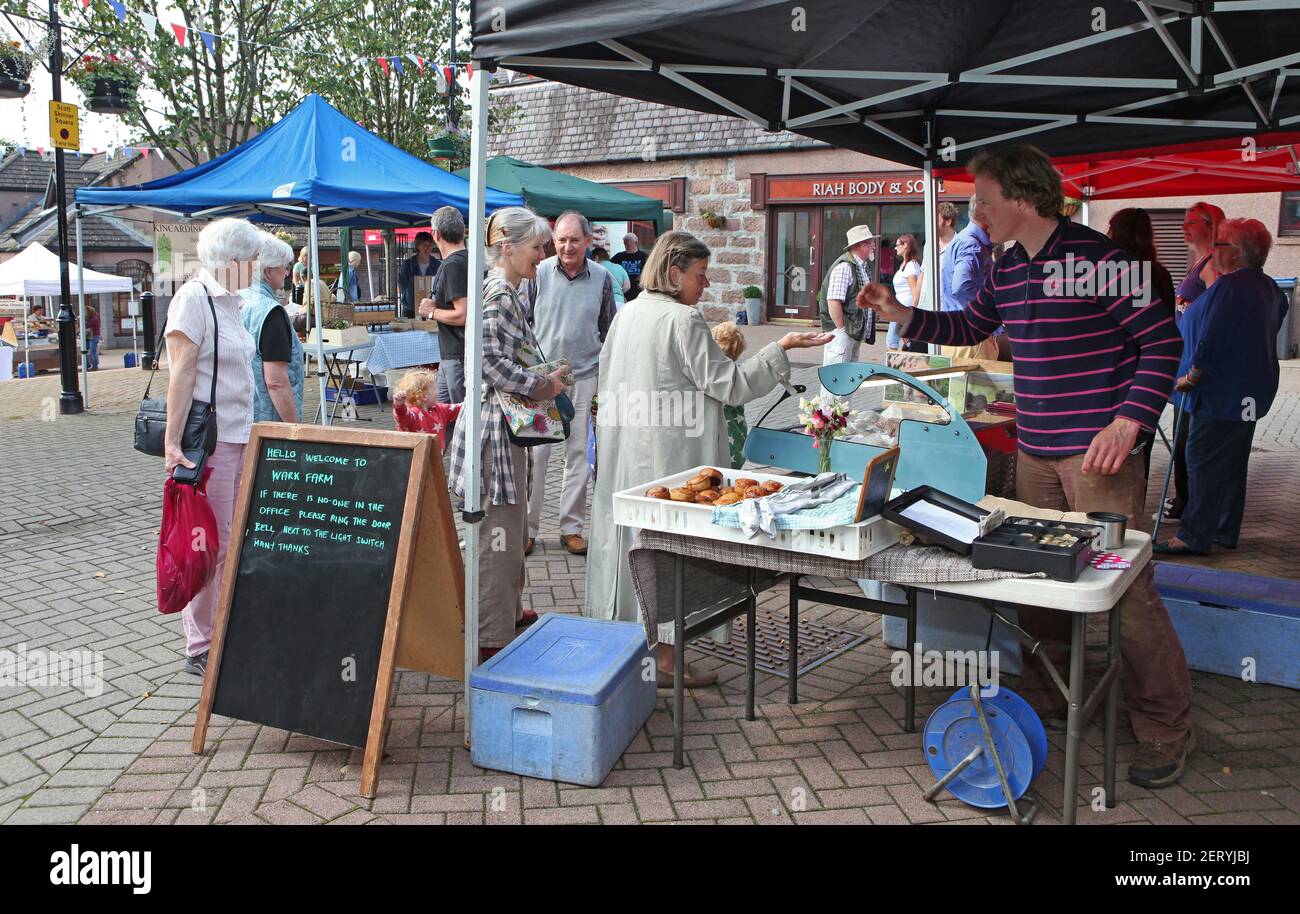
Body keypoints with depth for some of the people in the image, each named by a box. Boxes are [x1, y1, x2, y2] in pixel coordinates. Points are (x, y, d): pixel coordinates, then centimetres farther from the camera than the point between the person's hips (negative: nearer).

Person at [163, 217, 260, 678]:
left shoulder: (227, 300, 16)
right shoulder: (194, 297, -11)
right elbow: (181, 373, -16)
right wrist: (174, 442, -21)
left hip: (239, 436, 9)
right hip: (209, 440, -9)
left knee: (235, 541, 13)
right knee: (211, 544, -3)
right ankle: (201, 648, 7)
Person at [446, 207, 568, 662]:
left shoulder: (507, 292, 15)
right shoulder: (496, 293, -16)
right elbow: (489, 362, -23)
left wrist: (543, 380, 12)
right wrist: (541, 385, -14)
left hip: (507, 425, 11)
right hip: (495, 424, -11)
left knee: (509, 526, 20)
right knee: (498, 530, -5)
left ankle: (509, 611, 35)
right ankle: (491, 638, 3)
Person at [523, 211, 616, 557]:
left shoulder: (602, 279, 4)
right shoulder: (539, 274, -2)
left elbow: (608, 331, 12)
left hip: (584, 377, 2)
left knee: (579, 454, 6)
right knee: (535, 454, -2)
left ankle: (571, 527, 17)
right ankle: (527, 528, 9)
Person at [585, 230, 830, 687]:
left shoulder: (625, 314, 10)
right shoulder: (684, 320, -16)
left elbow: (606, 378, 18)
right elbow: (730, 384, -14)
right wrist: (780, 348, -11)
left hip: (623, 448, 9)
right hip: (669, 455, -8)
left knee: (627, 535, 16)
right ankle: (664, 656, 5)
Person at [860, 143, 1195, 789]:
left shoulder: (1095, 256, -12)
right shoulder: (1008, 270, 12)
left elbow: (1163, 340, -11)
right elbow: (966, 328, 27)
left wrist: (1128, 422, -19)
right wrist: (903, 316, 13)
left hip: (1098, 453, -8)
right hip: (1034, 454, 8)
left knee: (1125, 588, -5)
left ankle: (1165, 728, 10)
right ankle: (1044, 696, 31)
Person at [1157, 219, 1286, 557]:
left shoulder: (1229, 286, -19)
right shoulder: (1268, 287, 13)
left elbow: (1210, 340, -23)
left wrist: (1190, 377, -12)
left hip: (1221, 393, -10)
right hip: (1251, 394, 10)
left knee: (1204, 464, -6)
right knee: (1232, 463, 15)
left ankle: (1195, 537, -3)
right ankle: (1225, 532, 24)